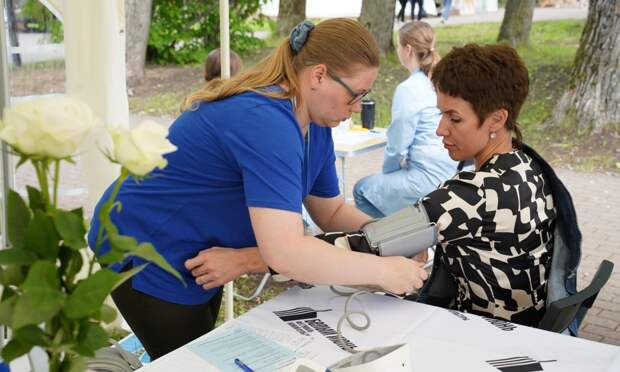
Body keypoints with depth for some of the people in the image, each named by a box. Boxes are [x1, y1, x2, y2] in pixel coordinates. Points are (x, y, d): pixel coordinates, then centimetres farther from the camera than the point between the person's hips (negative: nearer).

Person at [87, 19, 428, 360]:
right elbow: (285, 252, -42)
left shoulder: (315, 124, -3)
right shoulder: (265, 121, -34)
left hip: (200, 254, 9)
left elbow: (331, 212, 5)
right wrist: (383, 270, -31)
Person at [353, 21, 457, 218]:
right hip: (451, 171, 8)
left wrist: (387, 172, 10)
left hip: (428, 179, -8)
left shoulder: (408, 89, -14)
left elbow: (398, 146, -9)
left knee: (362, 190, 8)